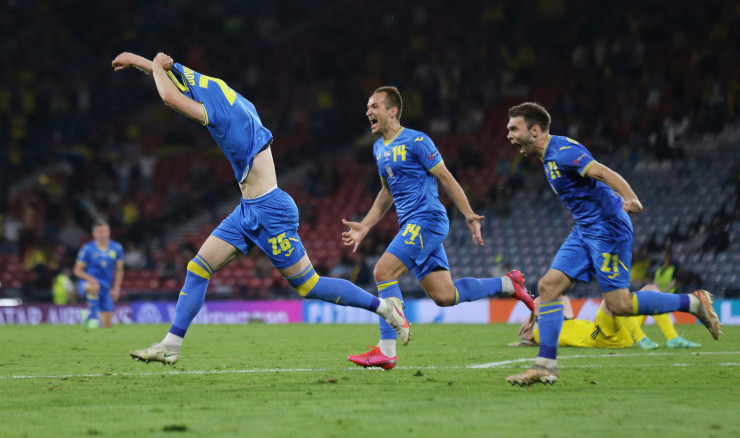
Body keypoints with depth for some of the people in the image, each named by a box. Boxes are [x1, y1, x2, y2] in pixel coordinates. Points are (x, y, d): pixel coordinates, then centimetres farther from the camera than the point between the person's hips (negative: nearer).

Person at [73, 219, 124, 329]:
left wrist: (116, 288, 4)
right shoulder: (87, 249, -7)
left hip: (105, 289, 4)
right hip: (86, 284, -4)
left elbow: (119, 270, 13)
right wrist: (89, 277, -21)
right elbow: (77, 270, -2)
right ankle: (91, 313, -23)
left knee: (107, 325, -1)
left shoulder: (117, 248, 2)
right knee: (94, 287, -43)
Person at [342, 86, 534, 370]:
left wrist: (469, 215, -12)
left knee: (383, 272, -19)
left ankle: (386, 351, -16)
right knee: (444, 296, 3)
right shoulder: (379, 149, 17)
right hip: (411, 226, 8)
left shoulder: (416, 141, -8)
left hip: (427, 219, -8)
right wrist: (365, 226, 22)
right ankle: (508, 285, 19)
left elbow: (445, 178, -7)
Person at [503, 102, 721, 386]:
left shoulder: (563, 151, -16)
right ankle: (546, 365, -2)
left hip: (607, 228, -10)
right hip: (584, 231, 10)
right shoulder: (549, 157, 14)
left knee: (619, 305, -11)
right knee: (548, 285, -2)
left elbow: (604, 173, -29)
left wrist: (629, 198, -46)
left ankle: (693, 302, 2)